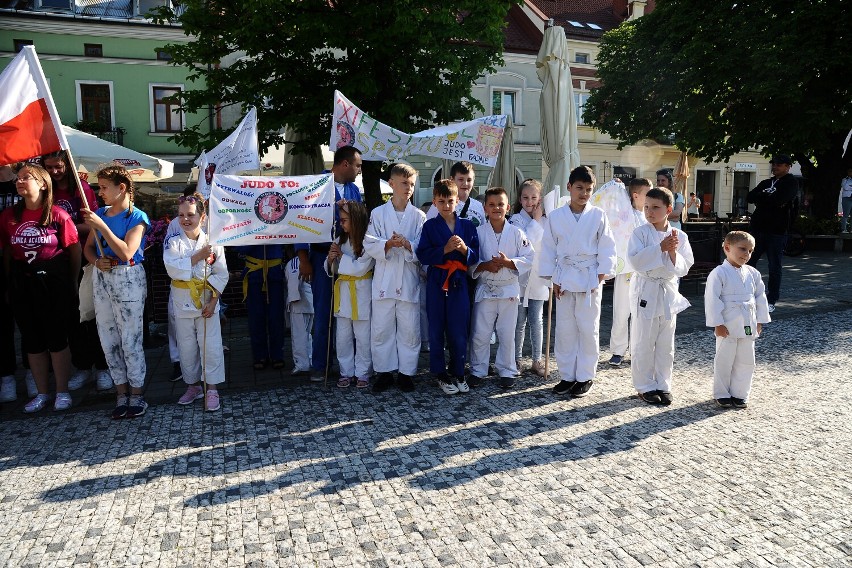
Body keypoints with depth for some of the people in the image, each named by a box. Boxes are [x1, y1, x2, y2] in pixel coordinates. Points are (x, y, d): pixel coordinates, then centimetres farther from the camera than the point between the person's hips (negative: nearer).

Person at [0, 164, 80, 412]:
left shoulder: (58, 215, -8)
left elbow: (75, 249, -4)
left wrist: (72, 281, 0)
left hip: (54, 281, -4)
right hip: (22, 283, 4)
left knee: (57, 338, 3)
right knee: (32, 340, 11)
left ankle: (62, 391, 17)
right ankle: (42, 392, 23)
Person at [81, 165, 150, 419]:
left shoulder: (136, 218, -10)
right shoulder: (100, 213, 8)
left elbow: (126, 252, -22)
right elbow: (88, 248, 13)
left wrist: (101, 225, -22)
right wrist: (96, 261, -8)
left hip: (128, 279, -6)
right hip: (102, 279, 6)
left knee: (130, 340, -1)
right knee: (108, 340, 10)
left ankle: (136, 394, 12)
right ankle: (121, 392, 21)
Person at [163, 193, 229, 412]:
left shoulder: (212, 242, -3)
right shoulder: (174, 243, 0)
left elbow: (221, 274, -4)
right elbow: (173, 269, -15)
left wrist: (213, 300, -11)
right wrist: (198, 256, -18)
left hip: (207, 301, -2)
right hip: (182, 301, 2)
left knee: (211, 346, -3)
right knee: (187, 347, 10)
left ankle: (212, 389, 7)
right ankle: (193, 386, 27)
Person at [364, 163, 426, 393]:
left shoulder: (419, 216, 5)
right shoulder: (378, 213, 4)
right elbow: (369, 245, -1)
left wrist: (408, 245, -19)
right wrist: (388, 244, -19)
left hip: (409, 280, 0)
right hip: (384, 279, 0)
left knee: (409, 329, 4)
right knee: (381, 328, 4)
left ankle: (406, 372, 19)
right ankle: (384, 372, 19)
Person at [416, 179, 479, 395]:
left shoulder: (467, 226, 6)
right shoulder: (430, 226, 2)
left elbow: (475, 257, 3)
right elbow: (422, 254, -9)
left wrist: (464, 249, -17)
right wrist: (445, 249, -19)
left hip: (459, 282, 1)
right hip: (436, 283, -1)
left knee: (459, 330, 4)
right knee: (436, 330, 6)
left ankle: (458, 373, 21)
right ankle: (440, 373, 20)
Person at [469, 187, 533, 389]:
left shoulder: (517, 233, -1)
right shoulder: (478, 232, -2)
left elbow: (528, 259, -4)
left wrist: (508, 262, -17)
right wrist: (485, 266, -18)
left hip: (509, 289, 0)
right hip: (485, 289, 0)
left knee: (507, 334, 8)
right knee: (480, 333, 5)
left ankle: (506, 371, 23)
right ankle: (478, 370, 21)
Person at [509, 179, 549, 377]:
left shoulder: (546, 221, 5)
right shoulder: (516, 220, -4)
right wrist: (535, 221, -12)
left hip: (538, 278, 2)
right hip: (520, 277, -2)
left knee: (536, 321, 7)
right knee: (520, 322, 6)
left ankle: (537, 360, 17)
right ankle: (516, 360, 19)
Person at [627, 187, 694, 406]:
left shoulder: (679, 236, 1)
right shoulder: (641, 232, -8)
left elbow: (683, 268, -3)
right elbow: (635, 261, -19)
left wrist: (673, 253, -19)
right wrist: (660, 247, -24)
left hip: (668, 292, 3)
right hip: (645, 291, -3)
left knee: (666, 344, 12)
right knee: (644, 343, 3)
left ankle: (663, 385, 26)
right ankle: (645, 386, 18)